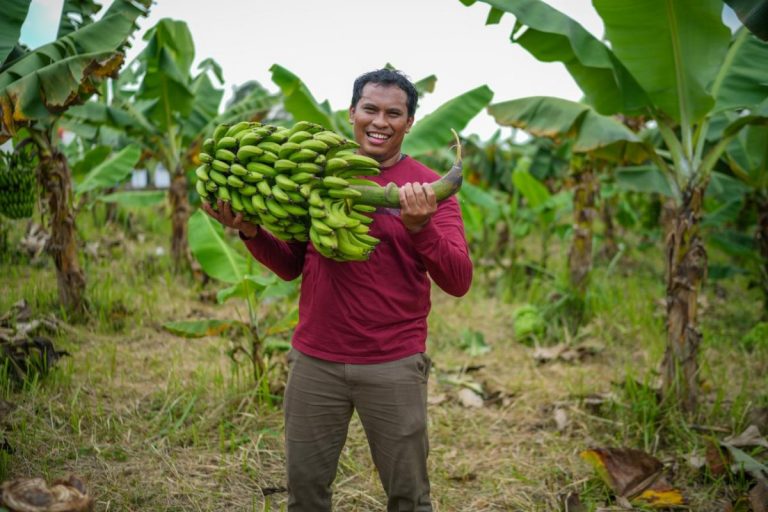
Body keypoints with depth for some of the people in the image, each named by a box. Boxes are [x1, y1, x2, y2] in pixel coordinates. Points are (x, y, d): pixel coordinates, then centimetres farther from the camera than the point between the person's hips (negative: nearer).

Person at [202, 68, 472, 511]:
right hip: (314, 362, 3)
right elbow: (292, 266, 12)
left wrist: (419, 227, -26)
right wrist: (251, 231, -6)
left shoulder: (428, 188, -5)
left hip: (393, 366, -2)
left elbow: (459, 282, -11)